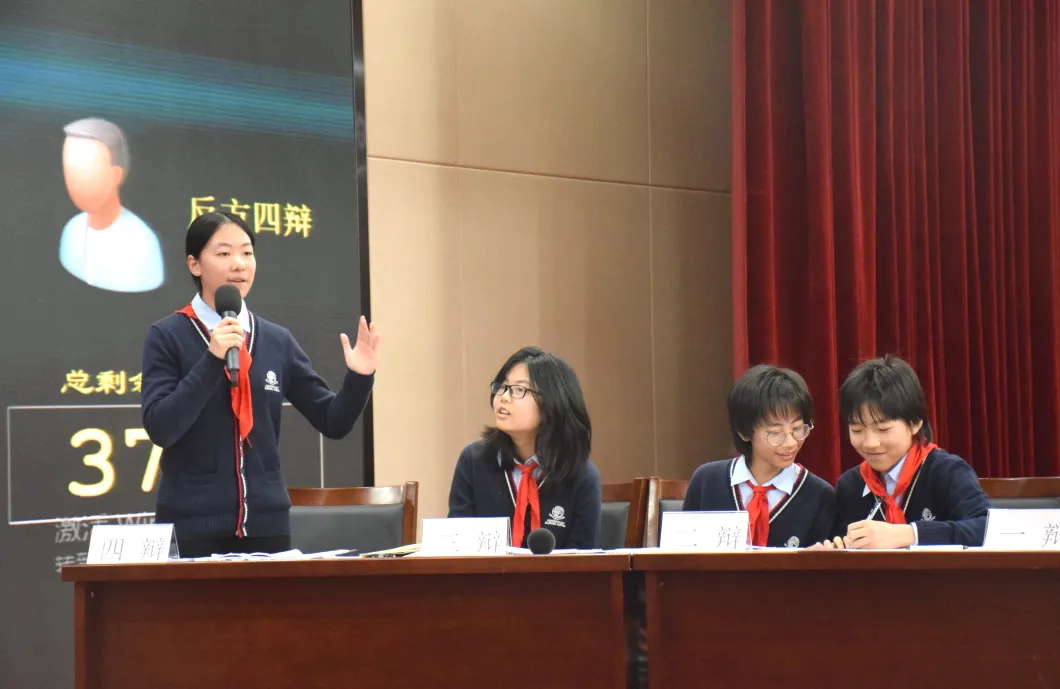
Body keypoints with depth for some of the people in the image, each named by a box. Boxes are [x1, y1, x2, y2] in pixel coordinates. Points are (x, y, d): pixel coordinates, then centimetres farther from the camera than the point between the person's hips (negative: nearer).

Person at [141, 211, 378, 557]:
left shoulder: (277, 340, 8)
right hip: (191, 525, -4)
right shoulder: (167, 337, -3)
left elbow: (333, 421, 9)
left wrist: (358, 378, -9)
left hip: (266, 521, 4)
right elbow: (160, 428, -14)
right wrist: (212, 360, -21)